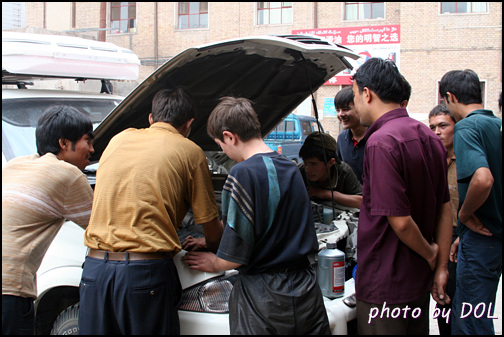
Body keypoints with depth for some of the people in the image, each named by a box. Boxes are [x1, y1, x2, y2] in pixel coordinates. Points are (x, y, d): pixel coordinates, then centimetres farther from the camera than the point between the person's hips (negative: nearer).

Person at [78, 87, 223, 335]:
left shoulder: (119, 139, 17)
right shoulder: (189, 152, 4)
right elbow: (212, 230, 7)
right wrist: (213, 249, 30)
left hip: (94, 268, 4)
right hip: (147, 270, -4)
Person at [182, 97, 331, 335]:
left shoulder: (243, 174, -17)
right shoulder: (291, 169, 8)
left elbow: (235, 255, -18)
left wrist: (214, 263, 6)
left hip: (264, 298, -7)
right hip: (306, 291, 7)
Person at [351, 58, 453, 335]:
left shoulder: (381, 142, -21)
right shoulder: (429, 137, 6)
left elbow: (400, 221, -24)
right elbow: (444, 208, 10)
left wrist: (430, 254, -6)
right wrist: (441, 266, 14)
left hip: (385, 285, -8)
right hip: (420, 280, 8)